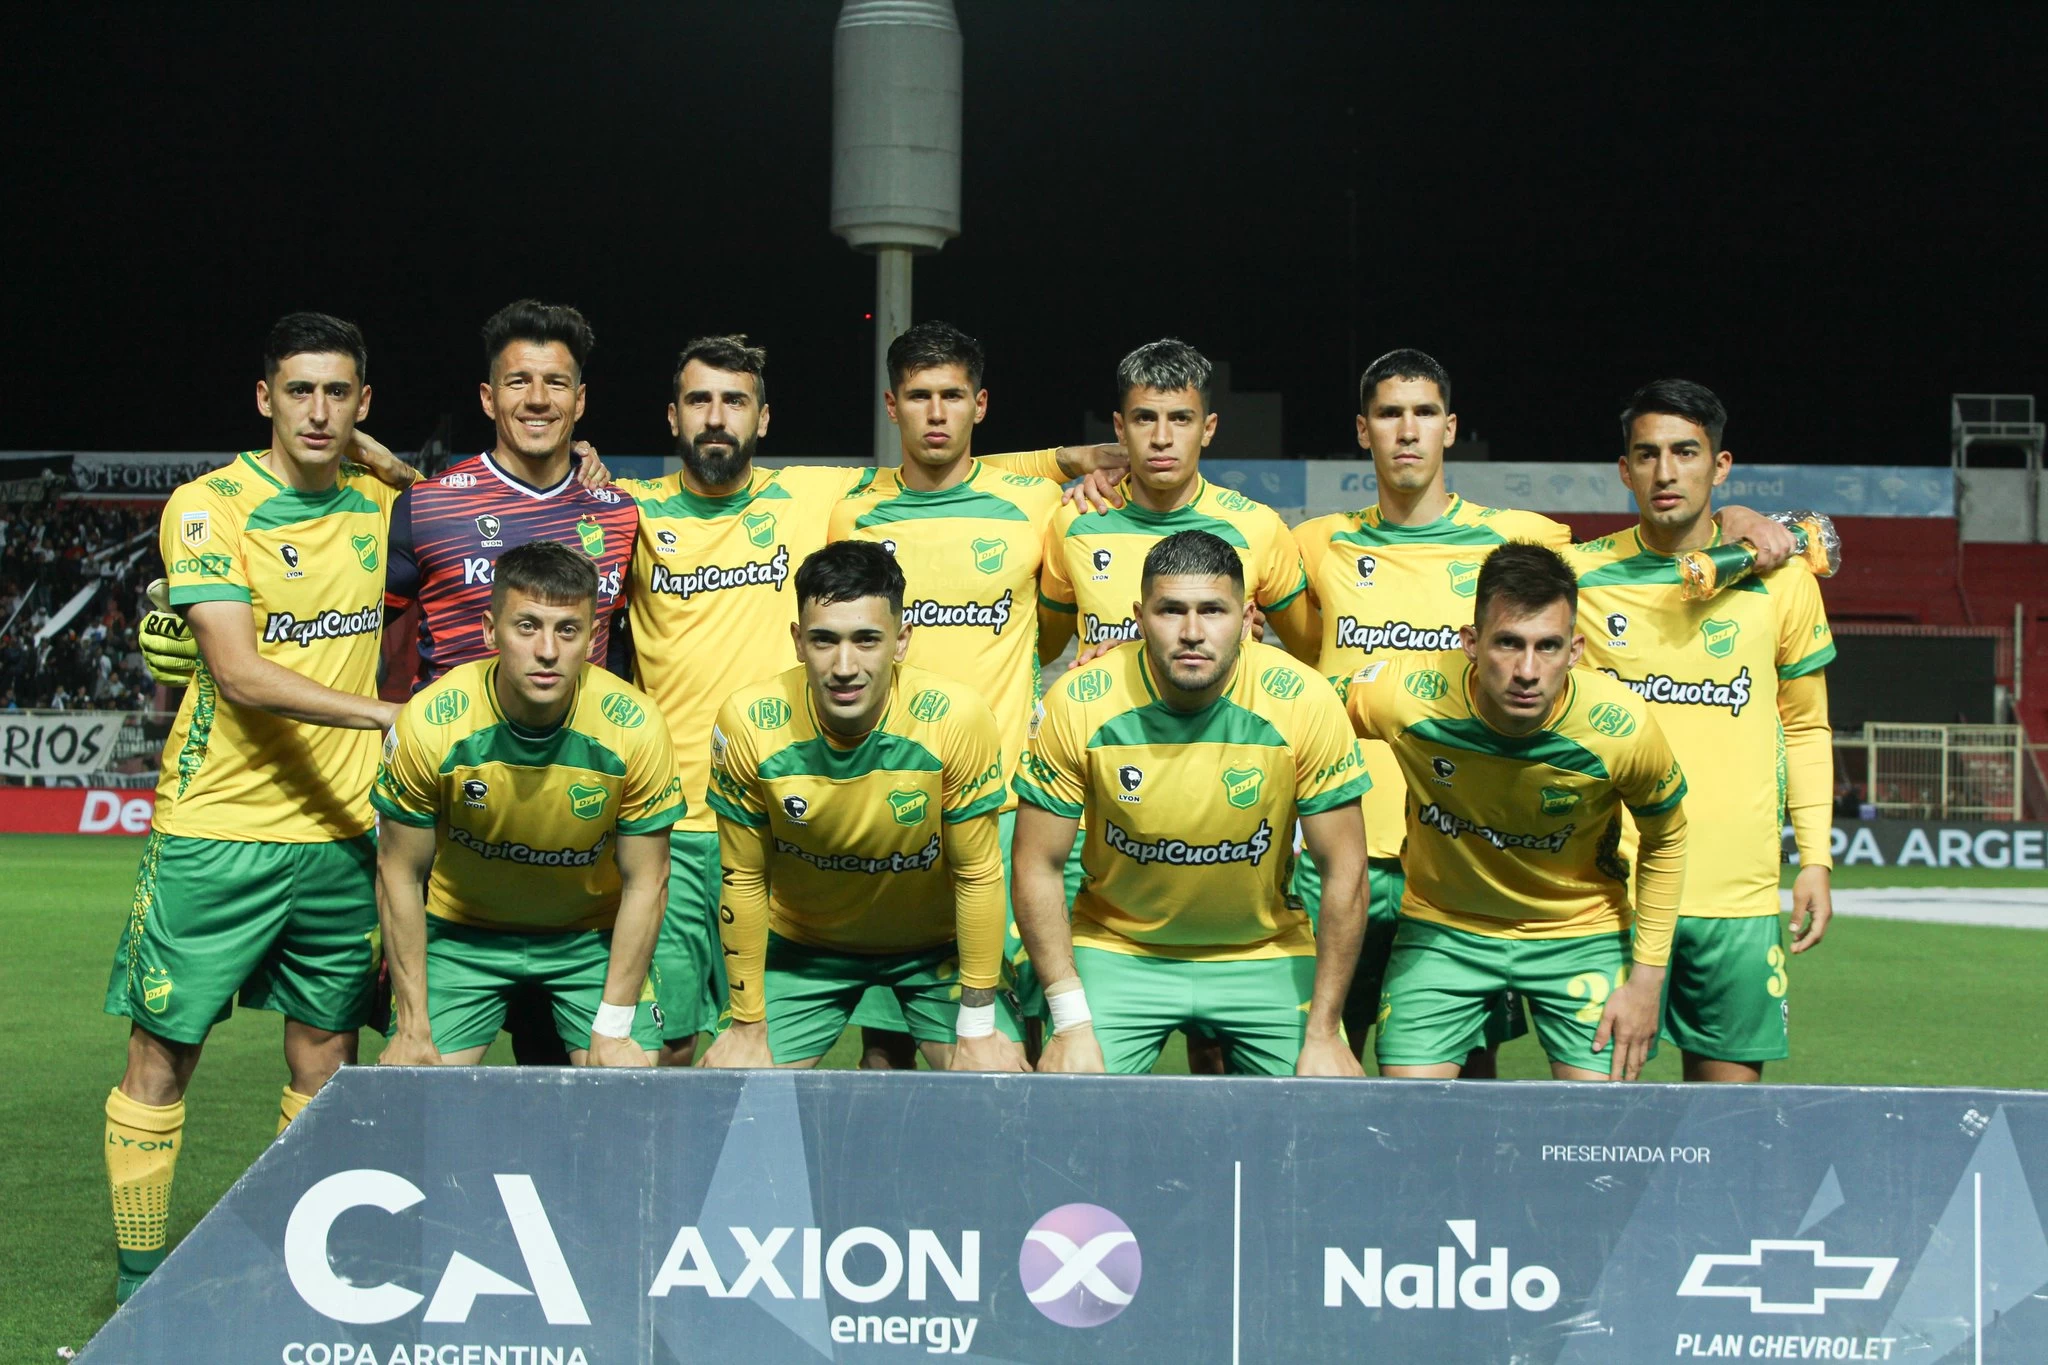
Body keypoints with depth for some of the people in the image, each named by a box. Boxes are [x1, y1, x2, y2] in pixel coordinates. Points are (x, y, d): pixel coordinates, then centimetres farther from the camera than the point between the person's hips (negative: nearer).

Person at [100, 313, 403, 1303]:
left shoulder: (382, 507, 8)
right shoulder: (208, 507, -8)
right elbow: (239, 672, -18)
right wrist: (384, 715, -25)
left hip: (343, 831, 4)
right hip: (215, 826, -4)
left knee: (325, 1057, 9)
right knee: (162, 1055, 1)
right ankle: (140, 1278, 12)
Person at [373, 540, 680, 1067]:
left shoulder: (635, 728, -23)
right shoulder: (429, 722, -23)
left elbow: (645, 884, -12)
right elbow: (400, 875, -11)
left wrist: (613, 1029, -13)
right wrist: (413, 1027, -11)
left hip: (594, 936, 0)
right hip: (460, 933, 0)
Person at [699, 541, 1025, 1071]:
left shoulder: (956, 720, -27)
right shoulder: (748, 723, -24)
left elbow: (978, 876, -15)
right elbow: (743, 880, -11)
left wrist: (978, 1028, -12)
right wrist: (749, 1026, -5)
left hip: (938, 945, -1)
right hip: (804, 945, 1)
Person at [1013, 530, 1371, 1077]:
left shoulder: (1304, 704, -18)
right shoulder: (1078, 705, -18)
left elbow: (1343, 872, -11)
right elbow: (1039, 867, -9)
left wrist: (1323, 1035, -11)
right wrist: (1072, 1024, -14)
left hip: (1266, 953, 1)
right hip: (1117, 949, 0)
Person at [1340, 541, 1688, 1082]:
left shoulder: (1622, 729, -25)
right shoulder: (1402, 696, -28)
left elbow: (1665, 840, -4)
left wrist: (1647, 978, -4)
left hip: (1581, 933, 0)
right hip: (1440, 926, 0)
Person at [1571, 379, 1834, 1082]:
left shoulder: (1780, 579, 4)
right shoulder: (1578, 576, 2)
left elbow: (1806, 726, 13)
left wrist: (1814, 859, 7)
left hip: (1740, 891, 1)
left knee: (1731, 1076, 4)